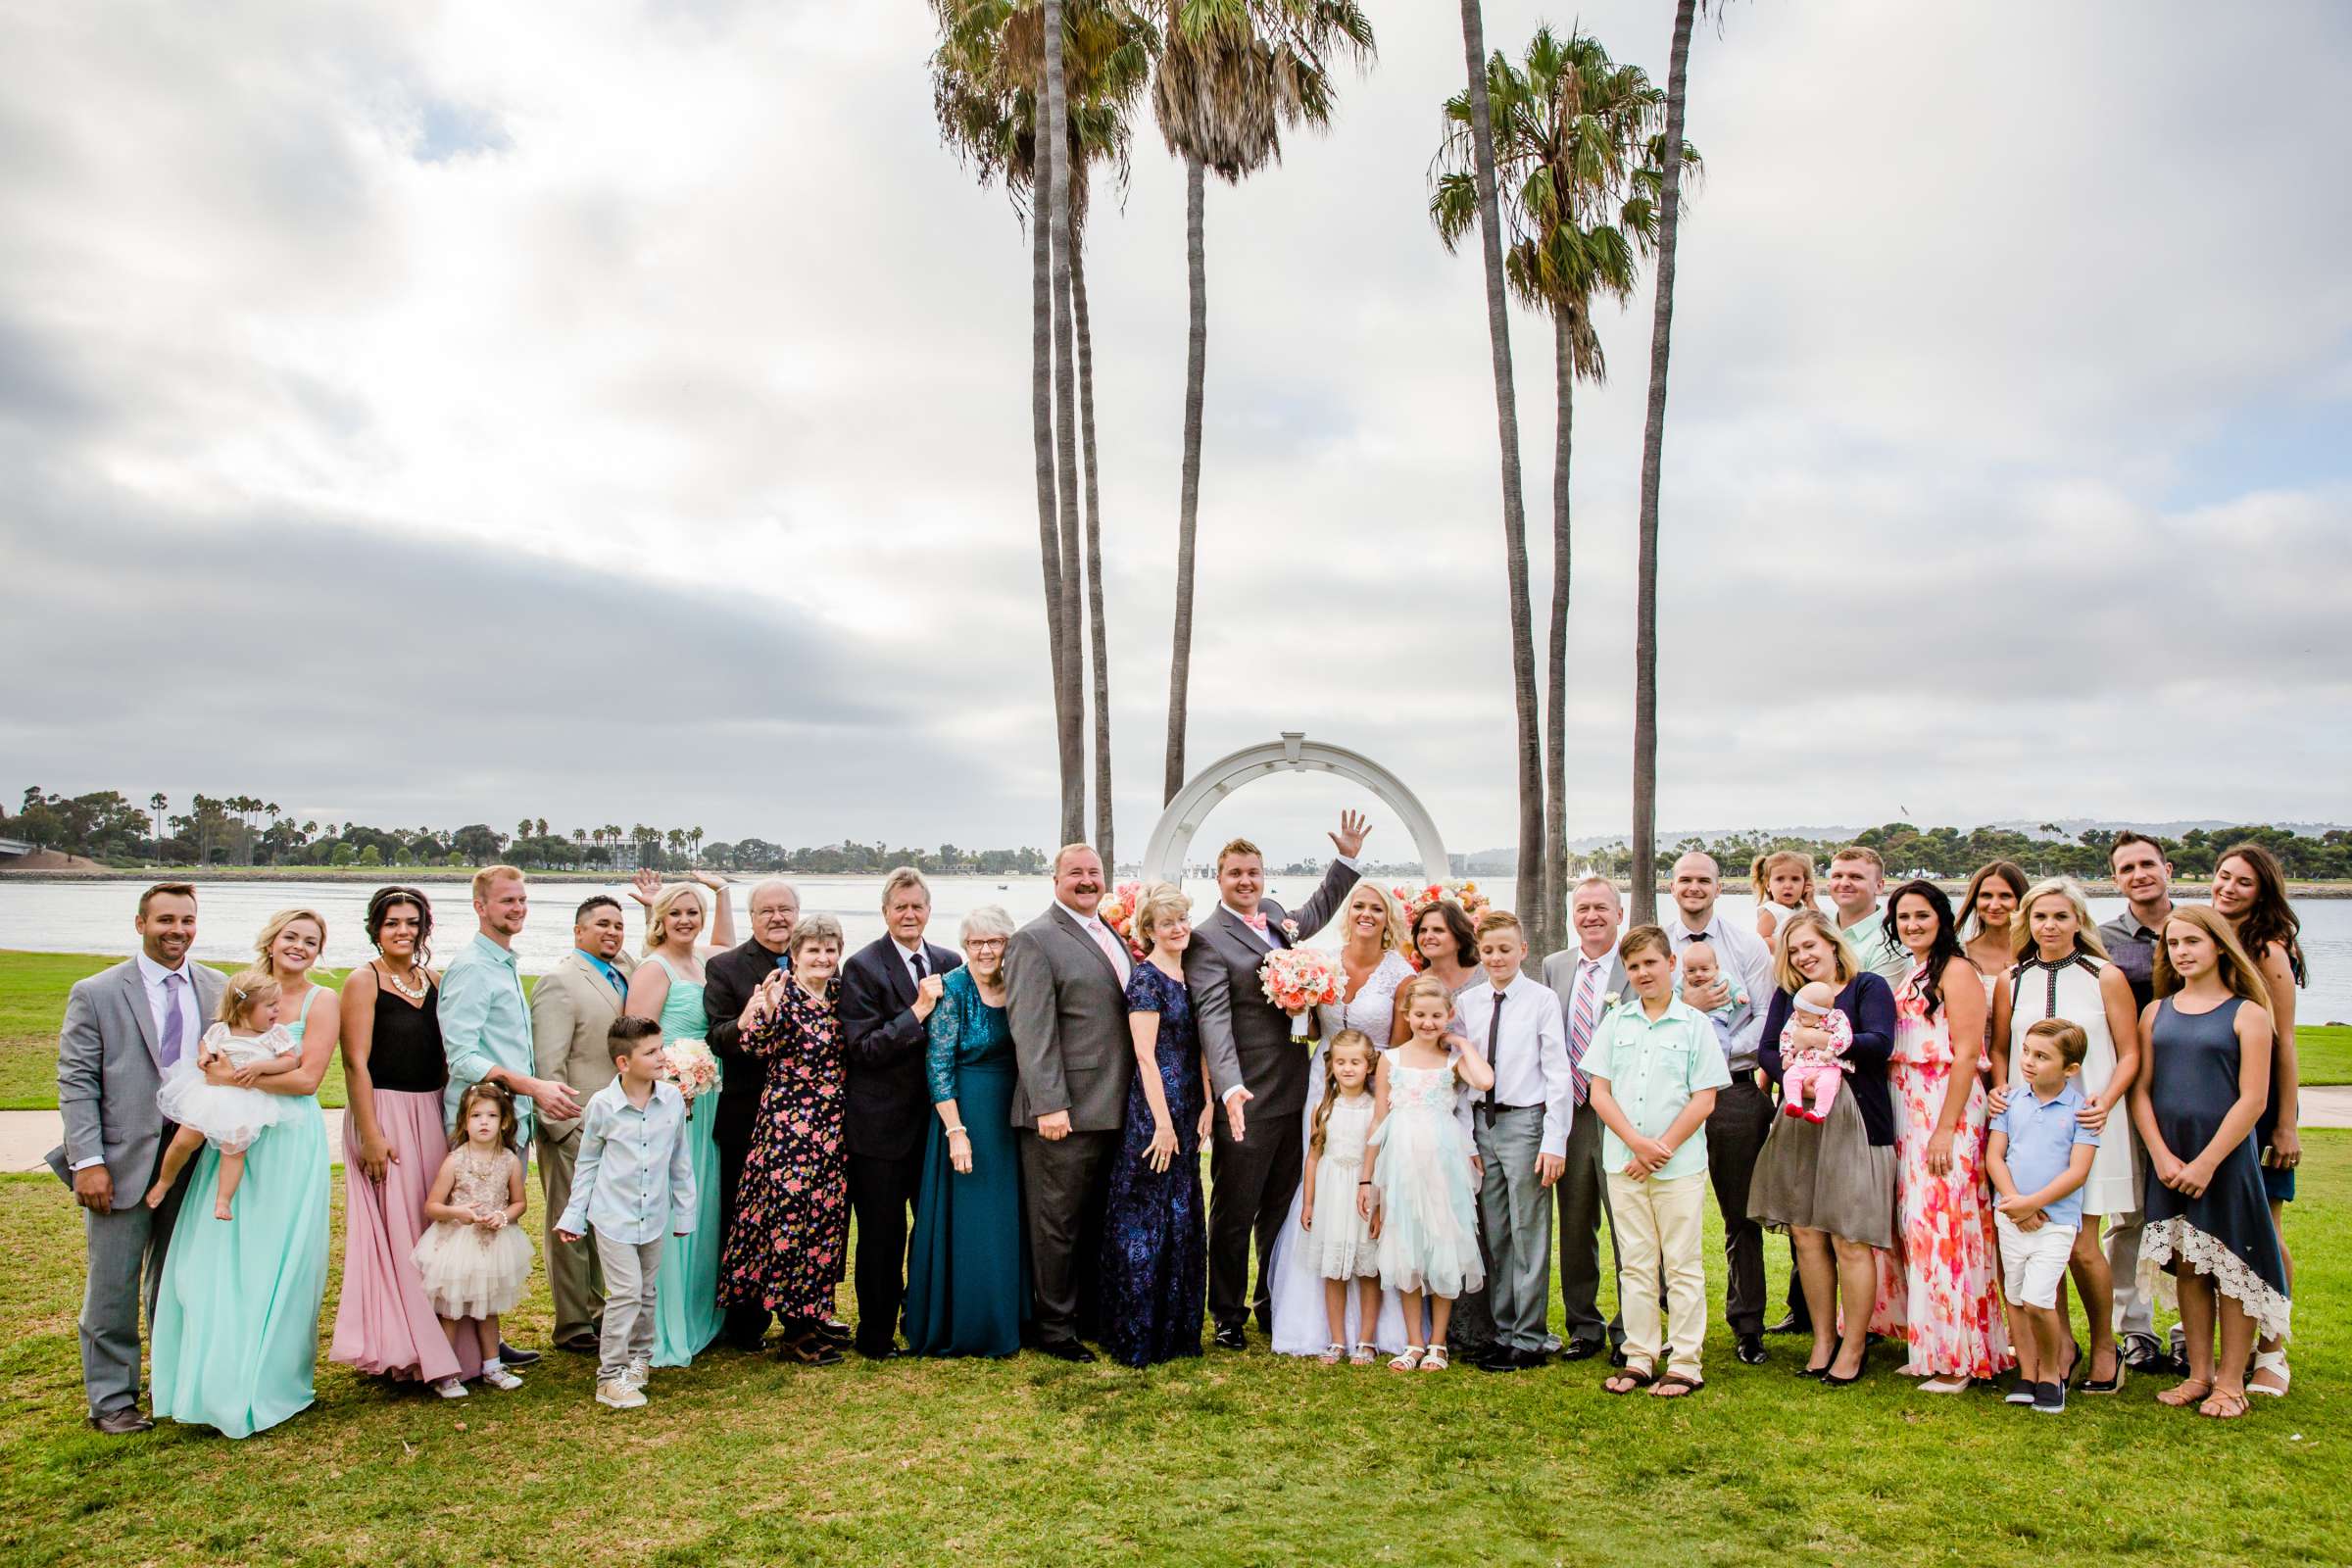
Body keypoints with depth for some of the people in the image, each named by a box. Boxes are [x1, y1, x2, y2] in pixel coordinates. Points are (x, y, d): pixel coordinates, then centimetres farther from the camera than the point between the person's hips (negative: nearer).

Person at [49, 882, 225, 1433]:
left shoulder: (219, 991, 6)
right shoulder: (95, 993, -3)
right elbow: (76, 1083, -5)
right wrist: (87, 1161, -12)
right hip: (123, 1161, -3)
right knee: (113, 1285, 5)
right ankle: (111, 1398, 18)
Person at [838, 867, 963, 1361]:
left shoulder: (949, 963, 6)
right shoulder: (862, 967, -9)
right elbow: (863, 1048, -16)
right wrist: (917, 1012, -23)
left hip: (935, 1116, 5)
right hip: (883, 1121, -5)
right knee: (882, 1232, 5)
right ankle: (876, 1333, 21)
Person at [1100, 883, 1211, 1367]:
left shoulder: (1188, 975, 11)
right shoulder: (1146, 977, -13)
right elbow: (1146, 1056, -17)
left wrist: (1207, 1105, 6)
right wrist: (1162, 1123, -17)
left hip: (1186, 1109, 9)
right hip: (1153, 1107, -8)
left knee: (1182, 1215, 14)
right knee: (1147, 1217, -1)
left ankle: (1176, 1328, 25)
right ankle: (1138, 1334, 10)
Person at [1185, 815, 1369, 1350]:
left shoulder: (1275, 915, 10)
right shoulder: (1209, 939, -13)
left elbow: (1314, 915, 32)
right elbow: (1213, 1017, -24)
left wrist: (1348, 859, 28)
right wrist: (1229, 1087, -36)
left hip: (1294, 1092, 7)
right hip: (1248, 1099, -7)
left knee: (1282, 1207, 17)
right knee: (1234, 1213, 6)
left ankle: (1273, 1306, 31)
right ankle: (1228, 1315, 20)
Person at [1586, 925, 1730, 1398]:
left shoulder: (1695, 1023, -1)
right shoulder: (1615, 1022, 6)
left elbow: (1704, 1099, -5)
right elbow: (1599, 1093, 2)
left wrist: (1661, 1148, -11)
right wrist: (1638, 1144, -10)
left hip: (1680, 1165, -3)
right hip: (1624, 1164, 3)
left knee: (1683, 1265, 3)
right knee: (1636, 1264, 10)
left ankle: (1685, 1365, 11)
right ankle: (1638, 1358, 18)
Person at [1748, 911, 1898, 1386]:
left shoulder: (1868, 987, 0)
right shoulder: (1787, 996, 14)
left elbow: (1881, 1044, -14)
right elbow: (1768, 1051, 4)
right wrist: (1792, 1070, -16)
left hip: (1854, 1123, -5)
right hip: (1799, 1124, 5)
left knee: (1850, 1240, -2)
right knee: (1806, 1235, 7)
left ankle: (1853, 1348, 12)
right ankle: (1823, 1339, 20)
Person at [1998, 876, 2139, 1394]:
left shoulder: (2105, 978, 1)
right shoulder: (2013, 981, 9)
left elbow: (2130, 1053, 1)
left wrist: (2106, 1099, -15)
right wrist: (1999, 1089, -3)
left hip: (2087, 1123, -3)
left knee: (2081, 1246, -3)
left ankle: (2104, 1347, 20)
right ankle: (2060, 1344, 21)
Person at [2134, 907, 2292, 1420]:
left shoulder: (2247, 1014, -3)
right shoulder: (2155, 1012, 8)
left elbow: (2253, 1099, -9)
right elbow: (2140, 1089, 5)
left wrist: (2207, 1162, -14)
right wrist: (2162, 1156, -7)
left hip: (2225, 1158, -3)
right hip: (2169, 1161, 4)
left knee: (2232, 1266, 2)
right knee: (2188, 1268, 9)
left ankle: (2230, 1380, 13)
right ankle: (2199, 1374, 19)